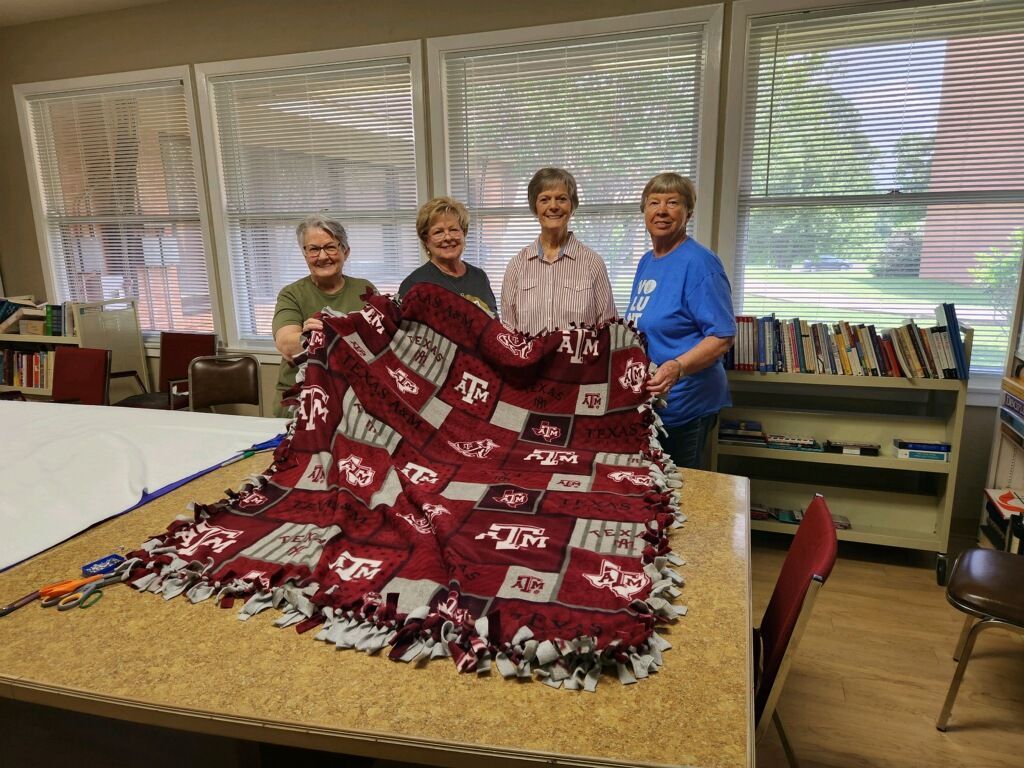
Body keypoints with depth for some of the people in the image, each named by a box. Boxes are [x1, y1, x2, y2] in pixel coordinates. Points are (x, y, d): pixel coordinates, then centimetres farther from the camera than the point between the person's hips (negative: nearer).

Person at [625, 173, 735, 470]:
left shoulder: (699, 262, -14)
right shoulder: (646, 262, 11)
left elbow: (722, 336, -19)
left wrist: (677, 367, -33)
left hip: (684, 407, -8)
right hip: (643, 401, 8)